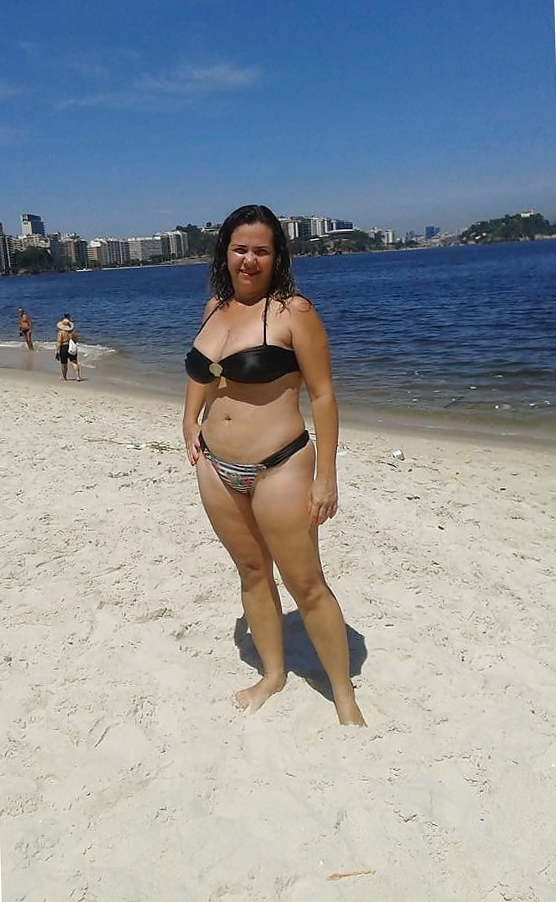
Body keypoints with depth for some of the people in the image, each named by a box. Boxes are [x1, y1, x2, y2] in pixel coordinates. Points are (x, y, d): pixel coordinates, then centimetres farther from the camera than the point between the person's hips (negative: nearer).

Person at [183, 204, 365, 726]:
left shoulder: (292, 311, -11)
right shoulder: (215, 308, 8)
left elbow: (322, 394, -11)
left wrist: (325, 477, -14)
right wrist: (190, 422, 10)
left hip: (279, 467, -6)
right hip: (216, 469, 6)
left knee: (306, 585, 2)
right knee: (251, 572, 18)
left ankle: (344, 695, 21)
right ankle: (273, 674, 37)